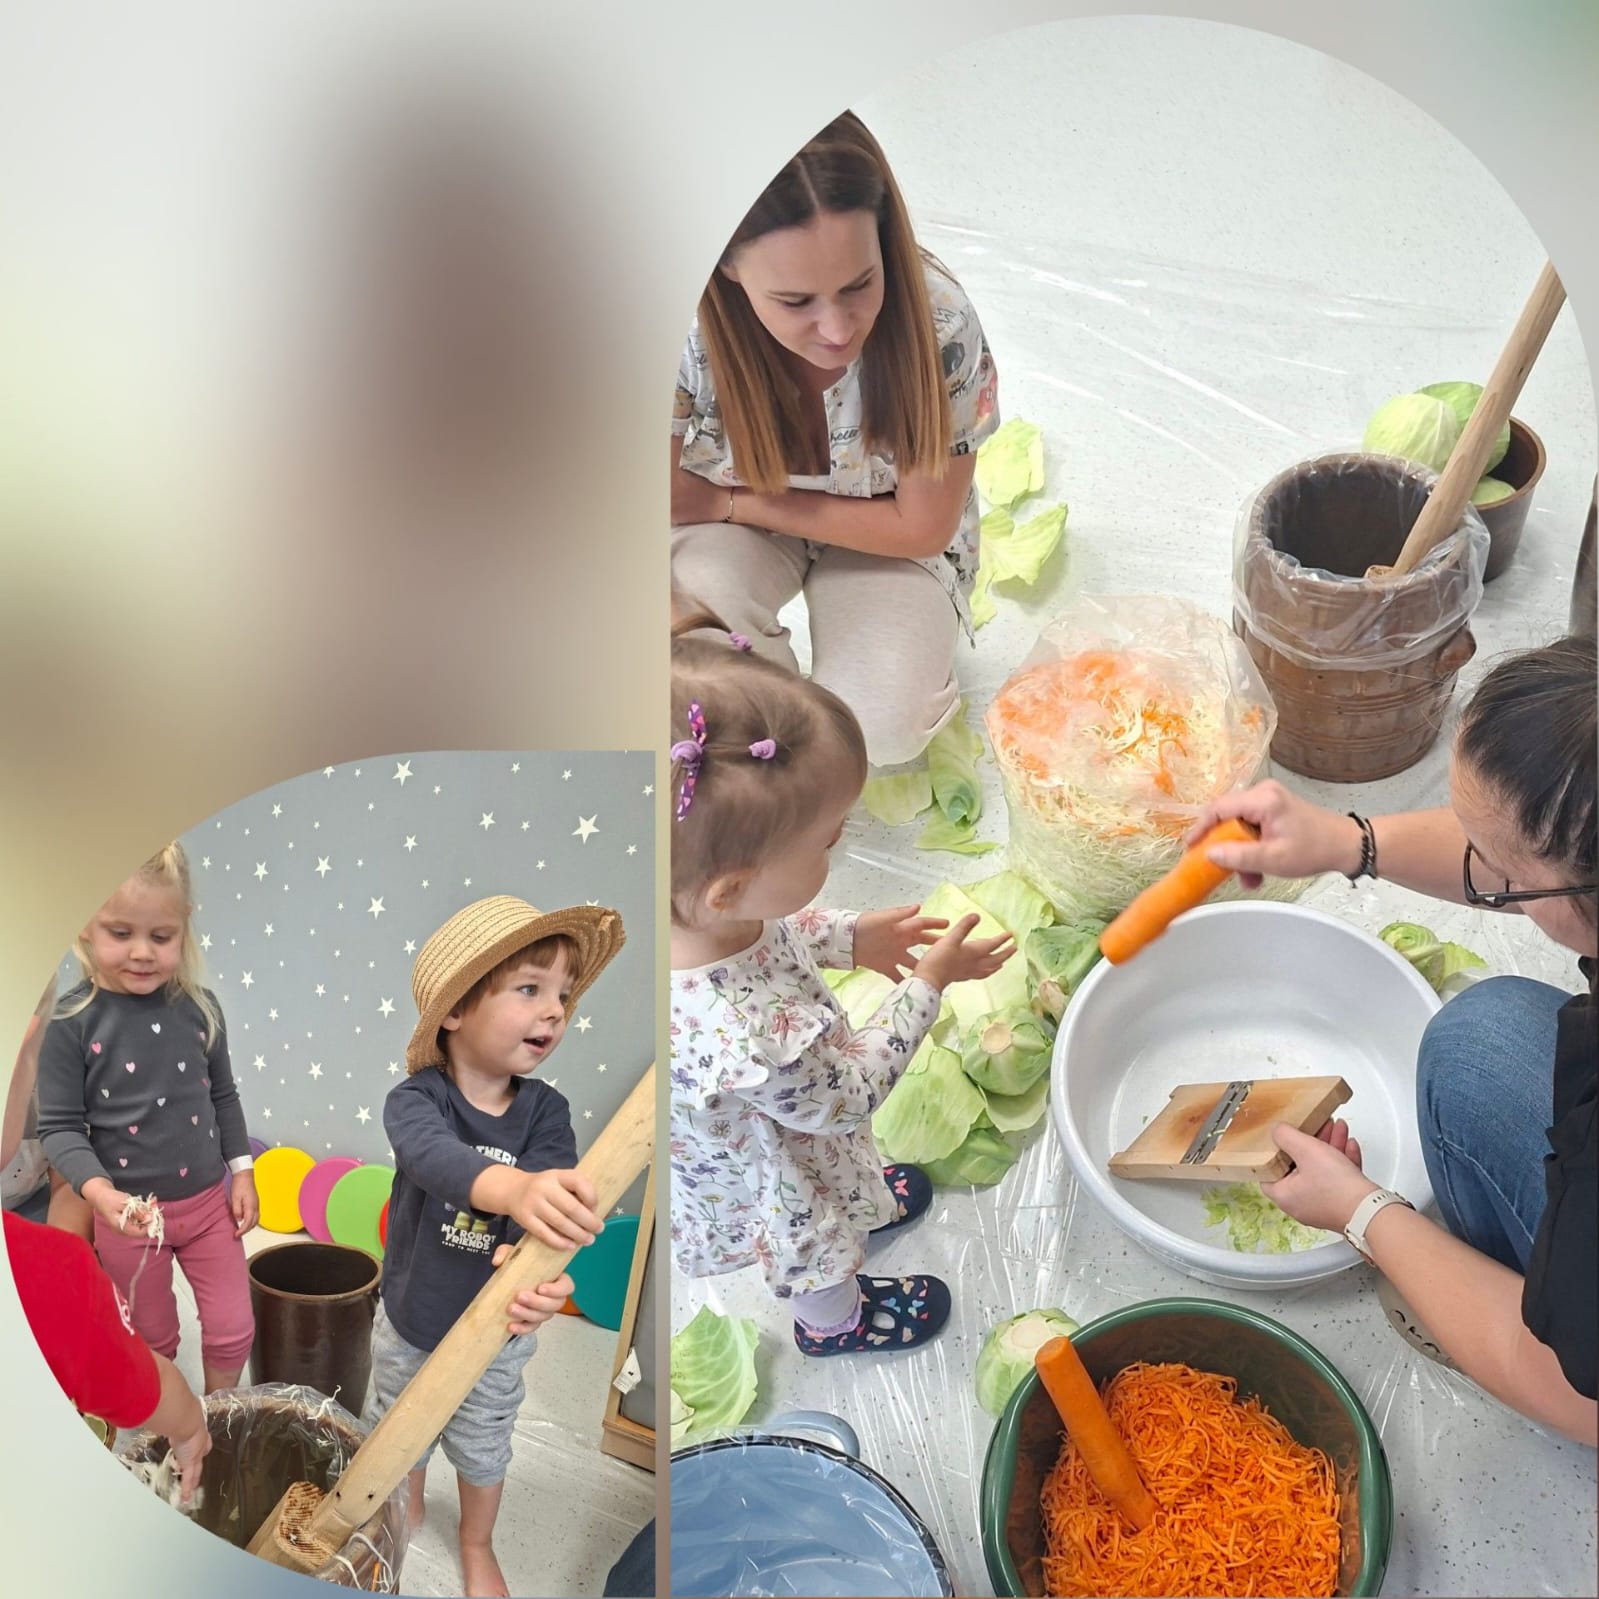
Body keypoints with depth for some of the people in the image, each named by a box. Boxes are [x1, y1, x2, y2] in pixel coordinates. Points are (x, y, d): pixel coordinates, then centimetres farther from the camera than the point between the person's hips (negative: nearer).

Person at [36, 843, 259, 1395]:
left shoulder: (199, 1006, -5)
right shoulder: (71, 1021, -16)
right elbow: (59, 1127, -13)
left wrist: (241, 1170, 5)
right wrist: (98, 1191, -28)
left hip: (207, 1200, 3)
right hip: (129, 1213, -3)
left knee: (233, 1330, 9)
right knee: (151, 1341, 15)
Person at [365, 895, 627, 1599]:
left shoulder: (546, 1112, -17)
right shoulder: (416, 1097, -24)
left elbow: (556, 1203, -31)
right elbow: (434, 1155, -46)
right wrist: (514, 1187, -68)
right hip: (410, 1321, -1)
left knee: (483, 1446, 22)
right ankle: (409, 1509, 56)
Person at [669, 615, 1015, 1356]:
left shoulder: (686, 901, -32)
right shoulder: (749, 1039, -51)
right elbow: (848, 1096, -28)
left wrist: (849, 937, -6)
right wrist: (928, 985, -20)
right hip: (777, 1191, -5)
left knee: (833, 1192, 39)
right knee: (820, 1263, 31)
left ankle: (865, 1199, 71)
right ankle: (835, 1322, 62)